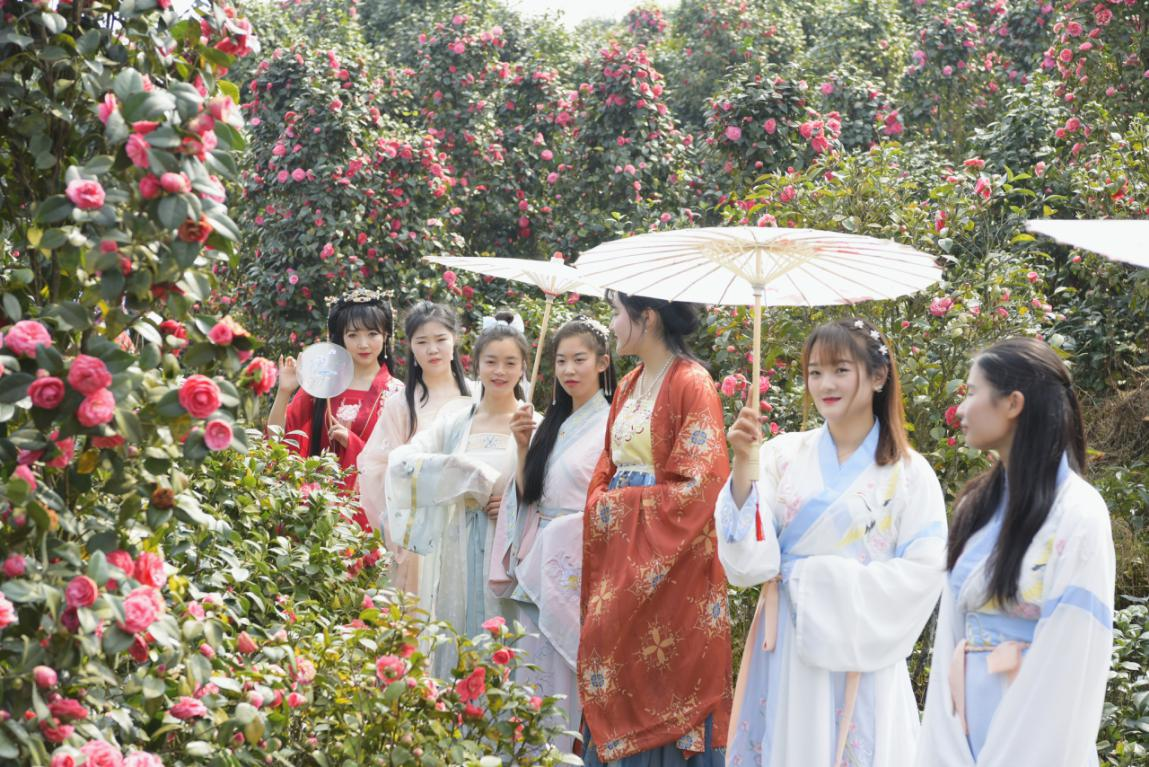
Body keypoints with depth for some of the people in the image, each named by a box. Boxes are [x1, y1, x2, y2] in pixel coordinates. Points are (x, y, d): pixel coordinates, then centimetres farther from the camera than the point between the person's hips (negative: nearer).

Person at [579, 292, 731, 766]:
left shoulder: (691, 385, -11)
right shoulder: (630, 385, 13)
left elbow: (698, 486, -16)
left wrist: (620, 504, -10)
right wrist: (601, 505, -1)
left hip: (668, 567, -7)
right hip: (620, 560, 8)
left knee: (661, 691, -2)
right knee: (616, 688, 8)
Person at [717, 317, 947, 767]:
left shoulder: (908, 472, -3)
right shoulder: (784, 455, 2)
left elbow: (923, 571, -10)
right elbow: (749, 556, -6)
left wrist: (829, 580, -13)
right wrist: (744, 464, -17)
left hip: (862, 654, -2)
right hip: (786, 647, 2)